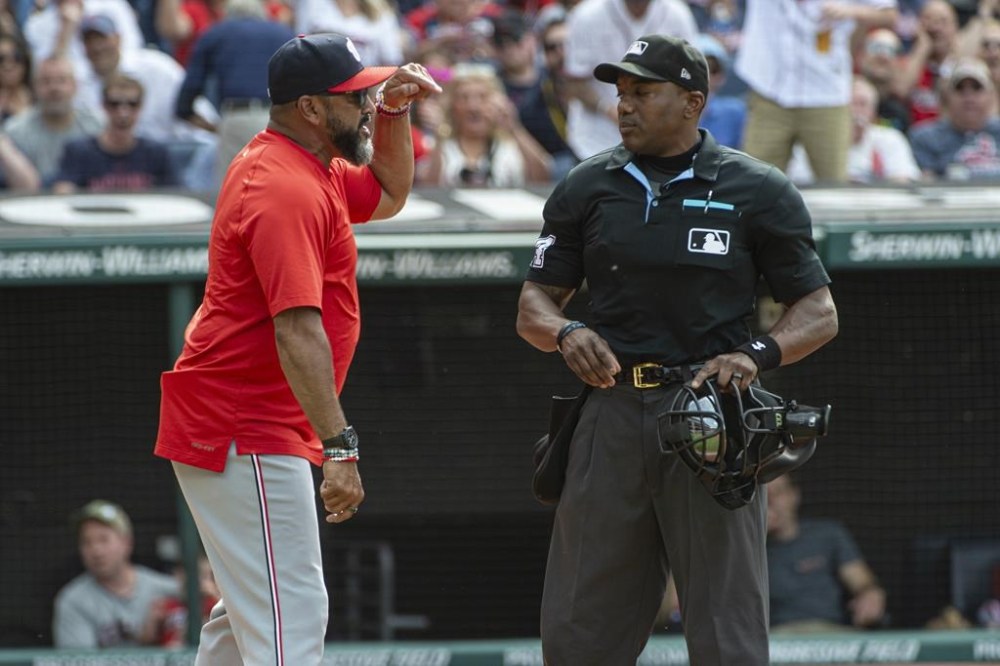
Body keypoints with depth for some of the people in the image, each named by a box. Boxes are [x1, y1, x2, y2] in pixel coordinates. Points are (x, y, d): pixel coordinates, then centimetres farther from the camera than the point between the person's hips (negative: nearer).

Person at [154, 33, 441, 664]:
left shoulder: (309, 171, 13)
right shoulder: (287, 191, -19)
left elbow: (387, 195, 31)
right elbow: (297, 331, -28)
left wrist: (393, 113, 13)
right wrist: (339, 447, -33)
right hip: (248, 439, -11)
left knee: (249, 612, 19)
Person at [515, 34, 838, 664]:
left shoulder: (757, 192, 1)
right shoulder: (587, 188, 11)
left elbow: (820, 313, 2)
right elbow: (535, 301, 14)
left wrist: (757, 354, -18)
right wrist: (564, 332, -10)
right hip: (612, 415, 3)